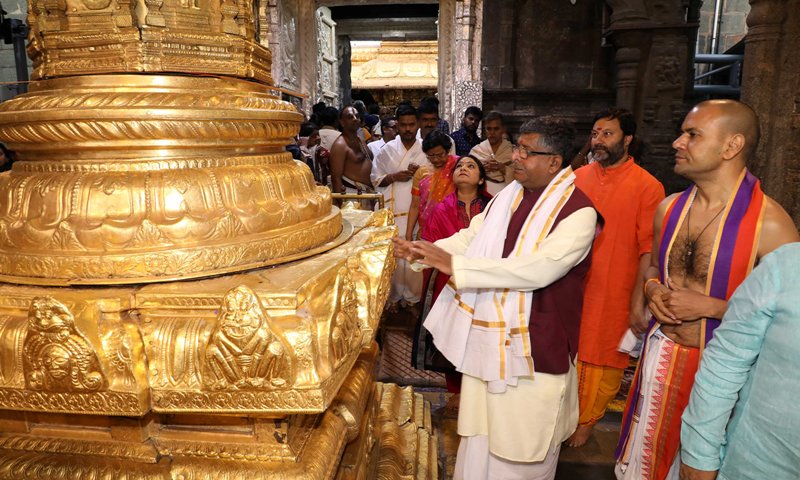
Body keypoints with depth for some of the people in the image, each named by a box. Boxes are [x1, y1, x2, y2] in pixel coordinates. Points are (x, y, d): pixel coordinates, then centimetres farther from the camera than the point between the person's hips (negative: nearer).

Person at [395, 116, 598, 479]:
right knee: (481, 436, 20)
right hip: (486, 340, 6)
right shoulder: (508, 197, 5)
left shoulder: (577, 210, -17)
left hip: (532, 349, -6)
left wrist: (454, 265, -31)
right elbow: (470, 237, 9)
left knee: (522, 449, 13)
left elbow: (539, 268, -29)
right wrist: (422, 251, -9)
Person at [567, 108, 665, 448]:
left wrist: (638, 303, -14)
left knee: (602, 362, 9)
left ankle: (586, 421, 30)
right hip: (569, 289, 4)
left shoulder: (647, 187, -8)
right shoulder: (578, 178, 6)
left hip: (613, 295, -3)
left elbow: (649, 250, -10)